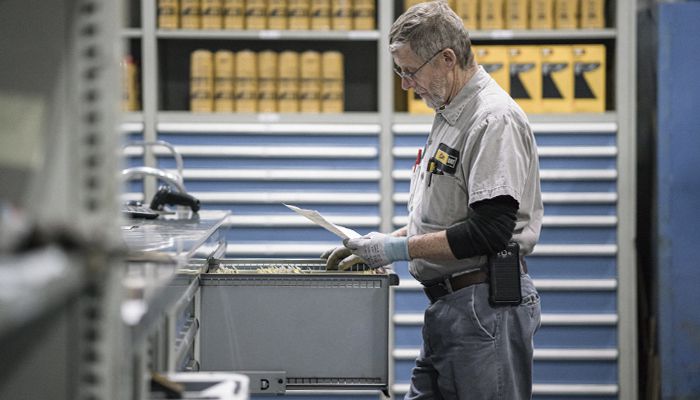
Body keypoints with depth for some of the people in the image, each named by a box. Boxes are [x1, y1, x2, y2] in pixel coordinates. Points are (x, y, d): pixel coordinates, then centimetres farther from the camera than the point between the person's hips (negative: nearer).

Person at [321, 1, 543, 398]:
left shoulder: (494, 120, -16)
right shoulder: (450, 115, 17)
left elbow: (491, 230, -22)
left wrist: (398, 249, -16)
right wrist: (376, 247, 14)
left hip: (487, 307, -10)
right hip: (449, 306, 10)